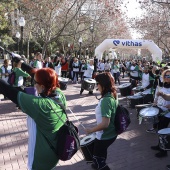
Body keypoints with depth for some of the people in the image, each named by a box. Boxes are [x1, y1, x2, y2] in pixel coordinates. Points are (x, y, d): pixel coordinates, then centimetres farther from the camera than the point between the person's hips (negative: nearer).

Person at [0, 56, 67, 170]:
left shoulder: (39, 104, -33)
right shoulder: (60, 94, -14)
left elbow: (12, 93, -26)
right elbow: (46, 79, -2)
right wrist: (22, 64, 7)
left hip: (44, 155, -6)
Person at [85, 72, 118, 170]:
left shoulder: (106, 100, -31)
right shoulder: (113, 95, -3)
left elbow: (105, 124, -34)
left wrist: (91, 130, -20)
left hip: (105, 136, -9)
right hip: (111, 133, 9)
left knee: (97, 157, 14)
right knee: (101, 151, 34)